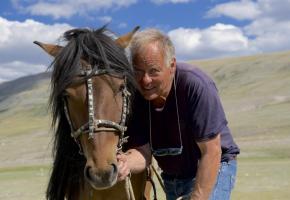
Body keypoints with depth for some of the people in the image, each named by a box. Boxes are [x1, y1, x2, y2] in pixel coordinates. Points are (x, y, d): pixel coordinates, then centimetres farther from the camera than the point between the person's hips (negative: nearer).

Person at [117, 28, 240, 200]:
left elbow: (211, 152, -25)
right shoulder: (134, 96, -15)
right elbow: (143, 150, -14)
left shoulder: (196, 85, -28)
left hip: (213, 169, -5)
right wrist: (126, 163, -38)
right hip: (171, 177, 6)